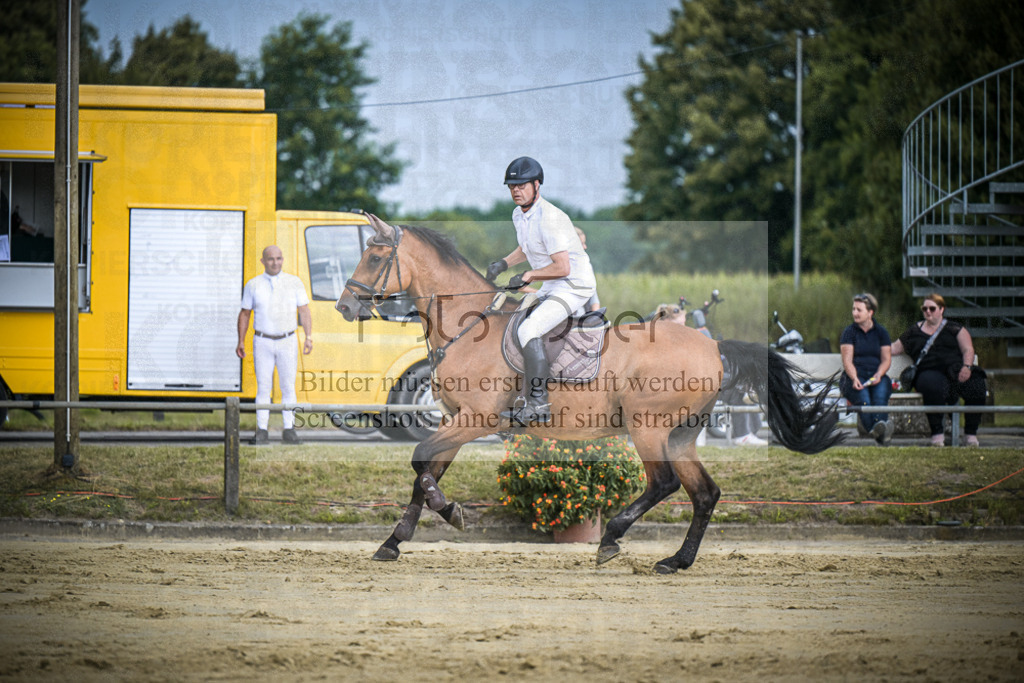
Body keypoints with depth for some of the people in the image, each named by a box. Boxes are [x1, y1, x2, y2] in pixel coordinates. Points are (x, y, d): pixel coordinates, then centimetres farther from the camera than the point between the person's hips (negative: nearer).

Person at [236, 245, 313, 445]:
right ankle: (262, 431, -1)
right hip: (263, 342, -1)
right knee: (263, 388, -2)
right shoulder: (253, 285, 5)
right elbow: (244, 314, 9)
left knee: (288, 387, 1)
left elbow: (304, 311, 5)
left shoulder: (294, 283, 5)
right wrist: (240, 341, 3)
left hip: (287, 342, 1)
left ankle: (289, 430, 6)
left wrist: (308, 336, -5)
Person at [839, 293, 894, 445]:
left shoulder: (881, 332, 14)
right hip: (854, 377, -2)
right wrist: (854, 379, -19)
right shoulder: (849, 332, 9)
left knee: (880, 393, -33)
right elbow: (847, 361, 0)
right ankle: (878, 431, -56)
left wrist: (878, 375, -12)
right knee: (863, 397, -34)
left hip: (877, 376, 2)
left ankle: (880, 424, -54)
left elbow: (886, 359, 9)